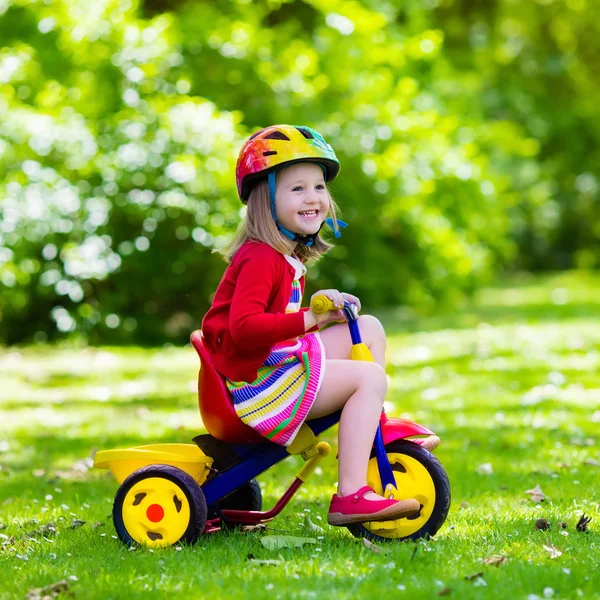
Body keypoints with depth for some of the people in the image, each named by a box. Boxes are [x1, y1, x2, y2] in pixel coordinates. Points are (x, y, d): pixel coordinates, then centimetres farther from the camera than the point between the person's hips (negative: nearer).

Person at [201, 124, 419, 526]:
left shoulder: (288, 256, 13)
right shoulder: (261, 259, -19)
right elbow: (243, 327, -31)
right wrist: (308, 319, -31)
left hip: (280, 360, 10)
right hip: (254, 383, -10)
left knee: (370, 328, 14)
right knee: (371, 378, -19)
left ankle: (372, 429, 16)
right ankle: (350, 497, -25)